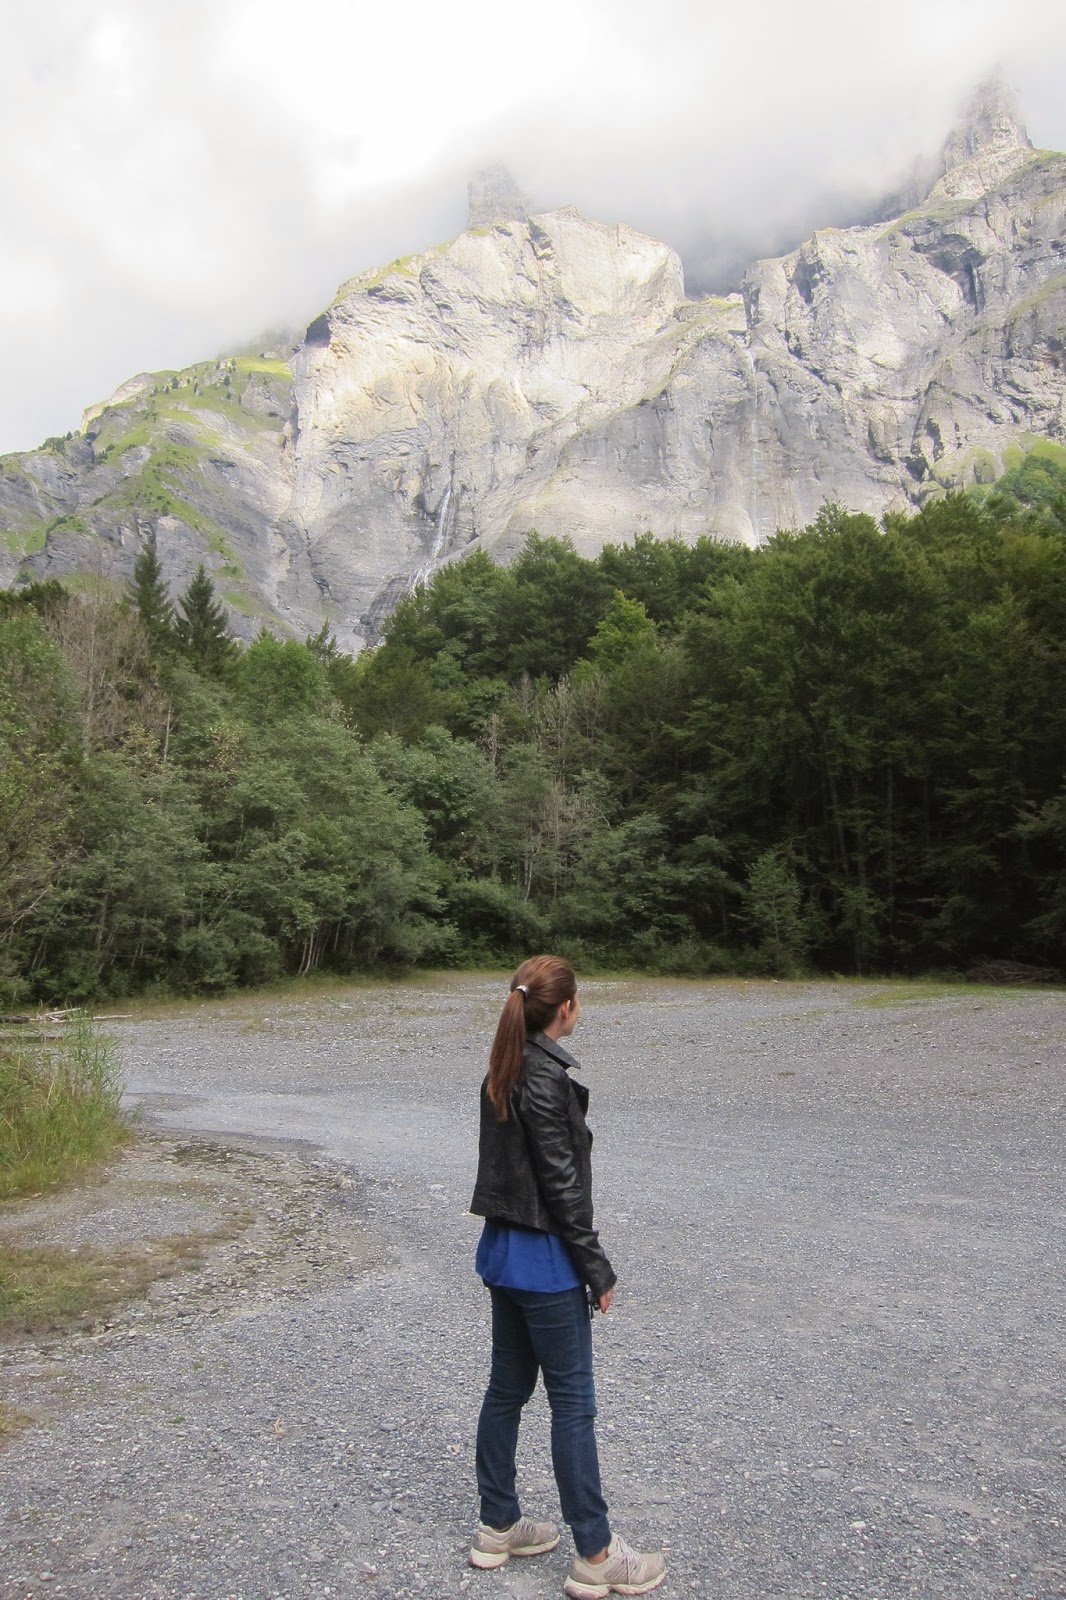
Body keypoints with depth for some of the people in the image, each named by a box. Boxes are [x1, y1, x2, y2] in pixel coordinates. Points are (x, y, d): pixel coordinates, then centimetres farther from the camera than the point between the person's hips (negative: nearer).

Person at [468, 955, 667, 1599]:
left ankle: (498, 1527, 32)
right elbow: (562, 1185, -21)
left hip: (503, 1251, 9)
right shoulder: (547, 1079, -22)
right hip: (545, 1260, -9)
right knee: (573, 1404, 3)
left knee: (507, 1388, 18)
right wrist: (597, 1269, -13)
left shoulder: (506, 1072, 6)